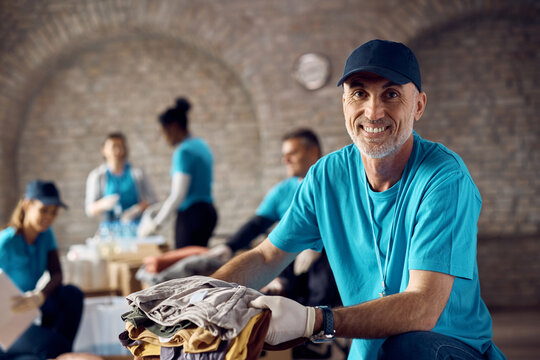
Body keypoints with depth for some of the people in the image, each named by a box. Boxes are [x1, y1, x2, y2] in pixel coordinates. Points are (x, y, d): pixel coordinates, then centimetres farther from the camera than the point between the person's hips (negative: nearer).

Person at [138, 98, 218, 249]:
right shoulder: (202, 145, 14)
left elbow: (178, 195, -18)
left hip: (191, 215, -9)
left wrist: (156, 223, -13)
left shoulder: (183, 152, -14)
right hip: (208, 212, 9)